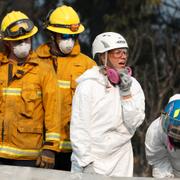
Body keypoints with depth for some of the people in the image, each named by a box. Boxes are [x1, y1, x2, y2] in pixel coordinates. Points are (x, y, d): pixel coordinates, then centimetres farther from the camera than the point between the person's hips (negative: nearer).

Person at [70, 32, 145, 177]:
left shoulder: (132, 85, 6)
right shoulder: (88, 86, -8)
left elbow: (134, 122, -1)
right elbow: (79, 128, -9)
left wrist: (126, 93, -10)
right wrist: (86, 162, -12)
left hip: (121, 160, 4)